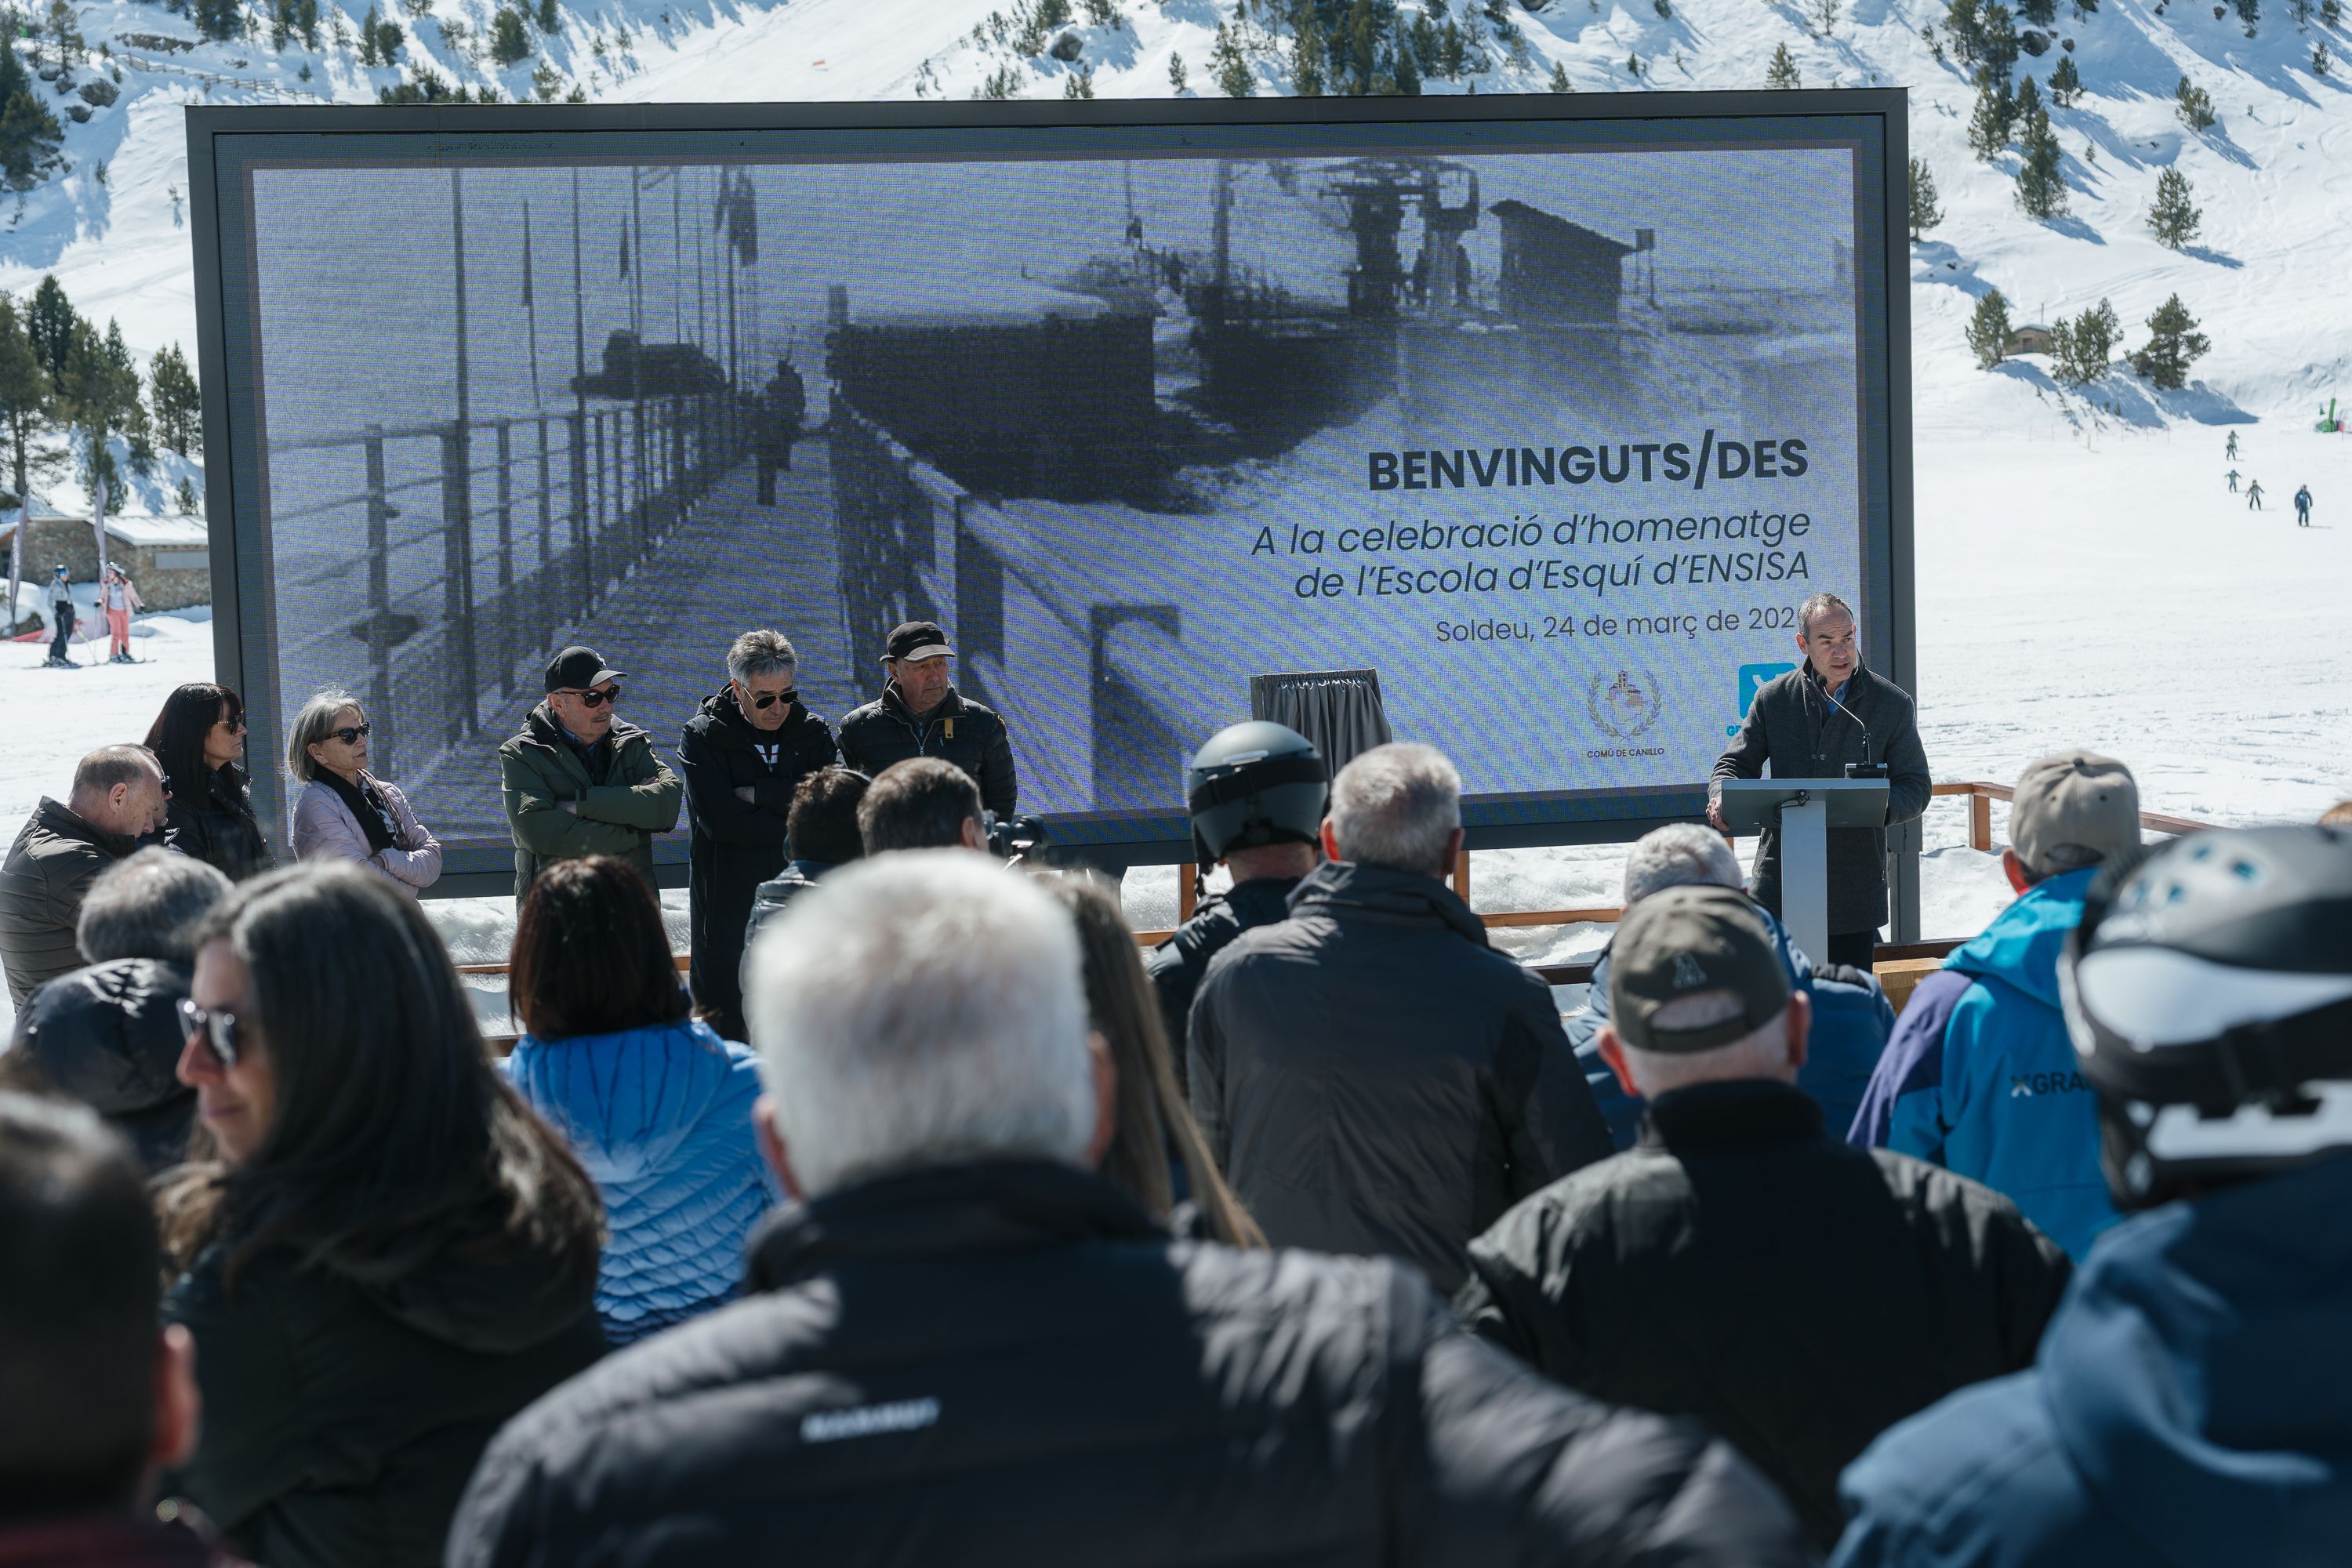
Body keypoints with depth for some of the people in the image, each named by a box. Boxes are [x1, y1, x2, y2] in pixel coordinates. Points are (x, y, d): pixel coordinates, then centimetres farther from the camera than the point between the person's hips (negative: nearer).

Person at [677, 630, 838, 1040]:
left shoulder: (813, 733, 9)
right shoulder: (702, 737, 0)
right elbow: (721, 819, -14)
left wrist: (758, 794, -12)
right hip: (729, 909, -2)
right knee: (725, 1024, 0)